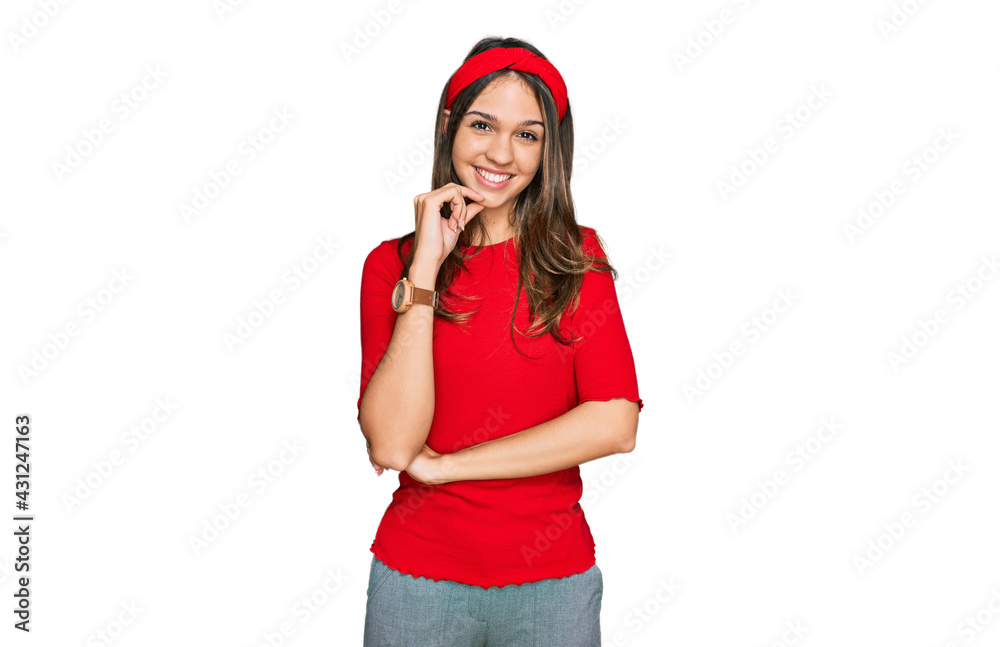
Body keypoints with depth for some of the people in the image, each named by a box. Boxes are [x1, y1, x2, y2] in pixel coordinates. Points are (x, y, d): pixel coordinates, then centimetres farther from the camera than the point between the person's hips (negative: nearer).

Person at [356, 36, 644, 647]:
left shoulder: (576, 258, -1)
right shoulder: (391, 263, -3)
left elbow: (615, 423, -13)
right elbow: (392, 444, -15)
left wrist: (440, 464, -13)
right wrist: (426, 269, -18)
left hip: (553, 577, 1)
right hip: (418, 571, 0)